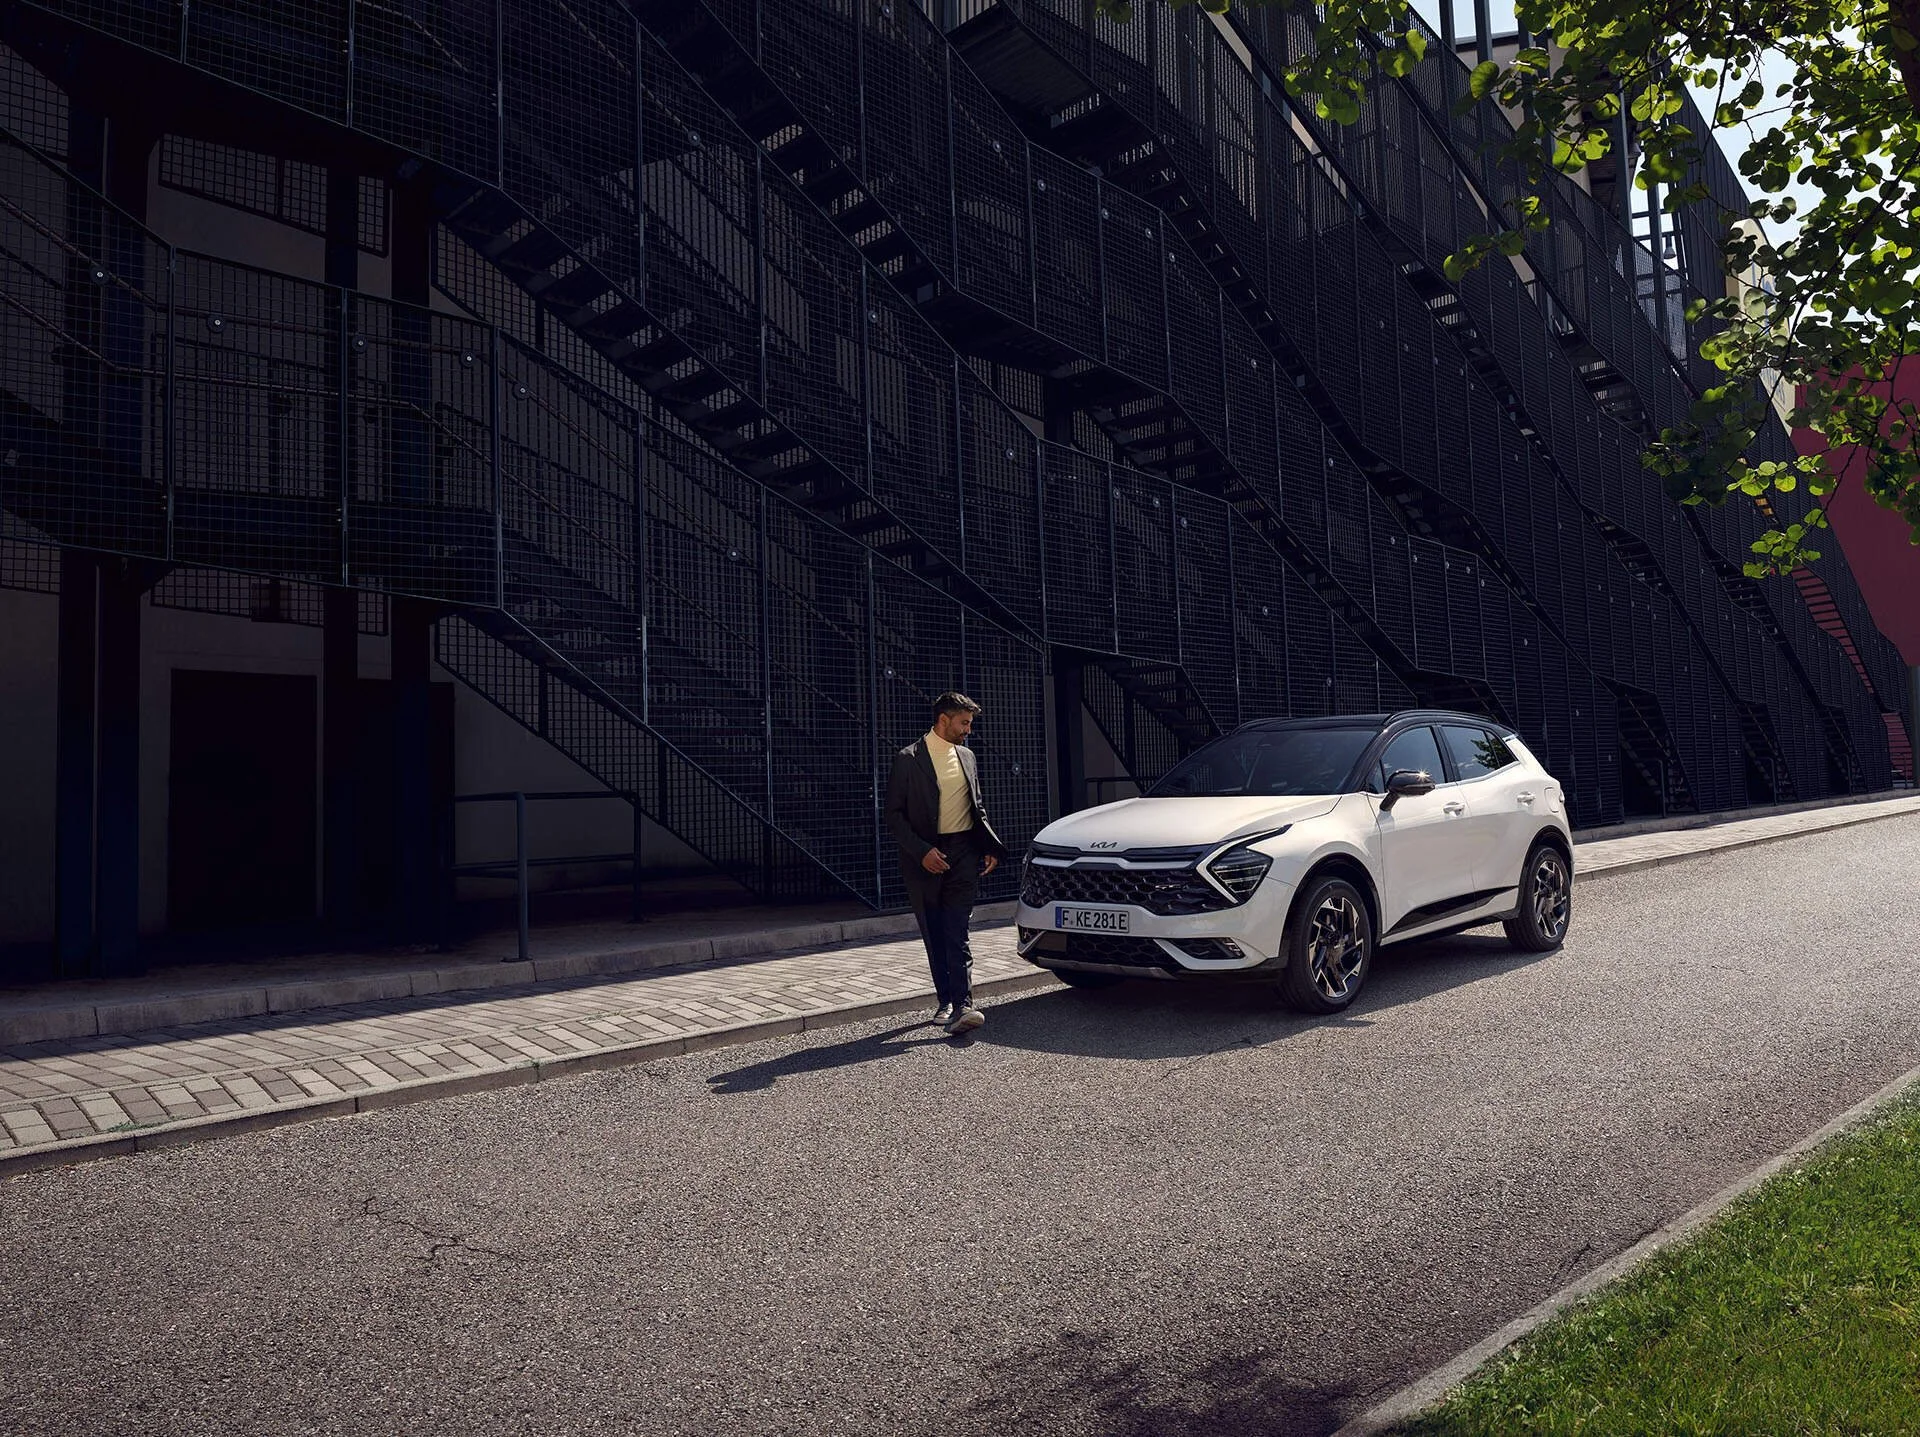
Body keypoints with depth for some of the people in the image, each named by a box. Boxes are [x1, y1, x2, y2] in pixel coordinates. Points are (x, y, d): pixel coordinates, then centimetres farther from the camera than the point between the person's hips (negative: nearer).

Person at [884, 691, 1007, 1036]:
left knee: (957, 933, -9)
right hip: (924, 858, -2)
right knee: (934, 936, 7)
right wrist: (922, 851, -16)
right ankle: (945, 1001, 19)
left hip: (963, 854, 2)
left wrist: (990, 848, 9)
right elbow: (895, 815, -6)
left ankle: (961, 1006, -15)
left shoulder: (966, 757, 13)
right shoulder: (908, 759, -3)